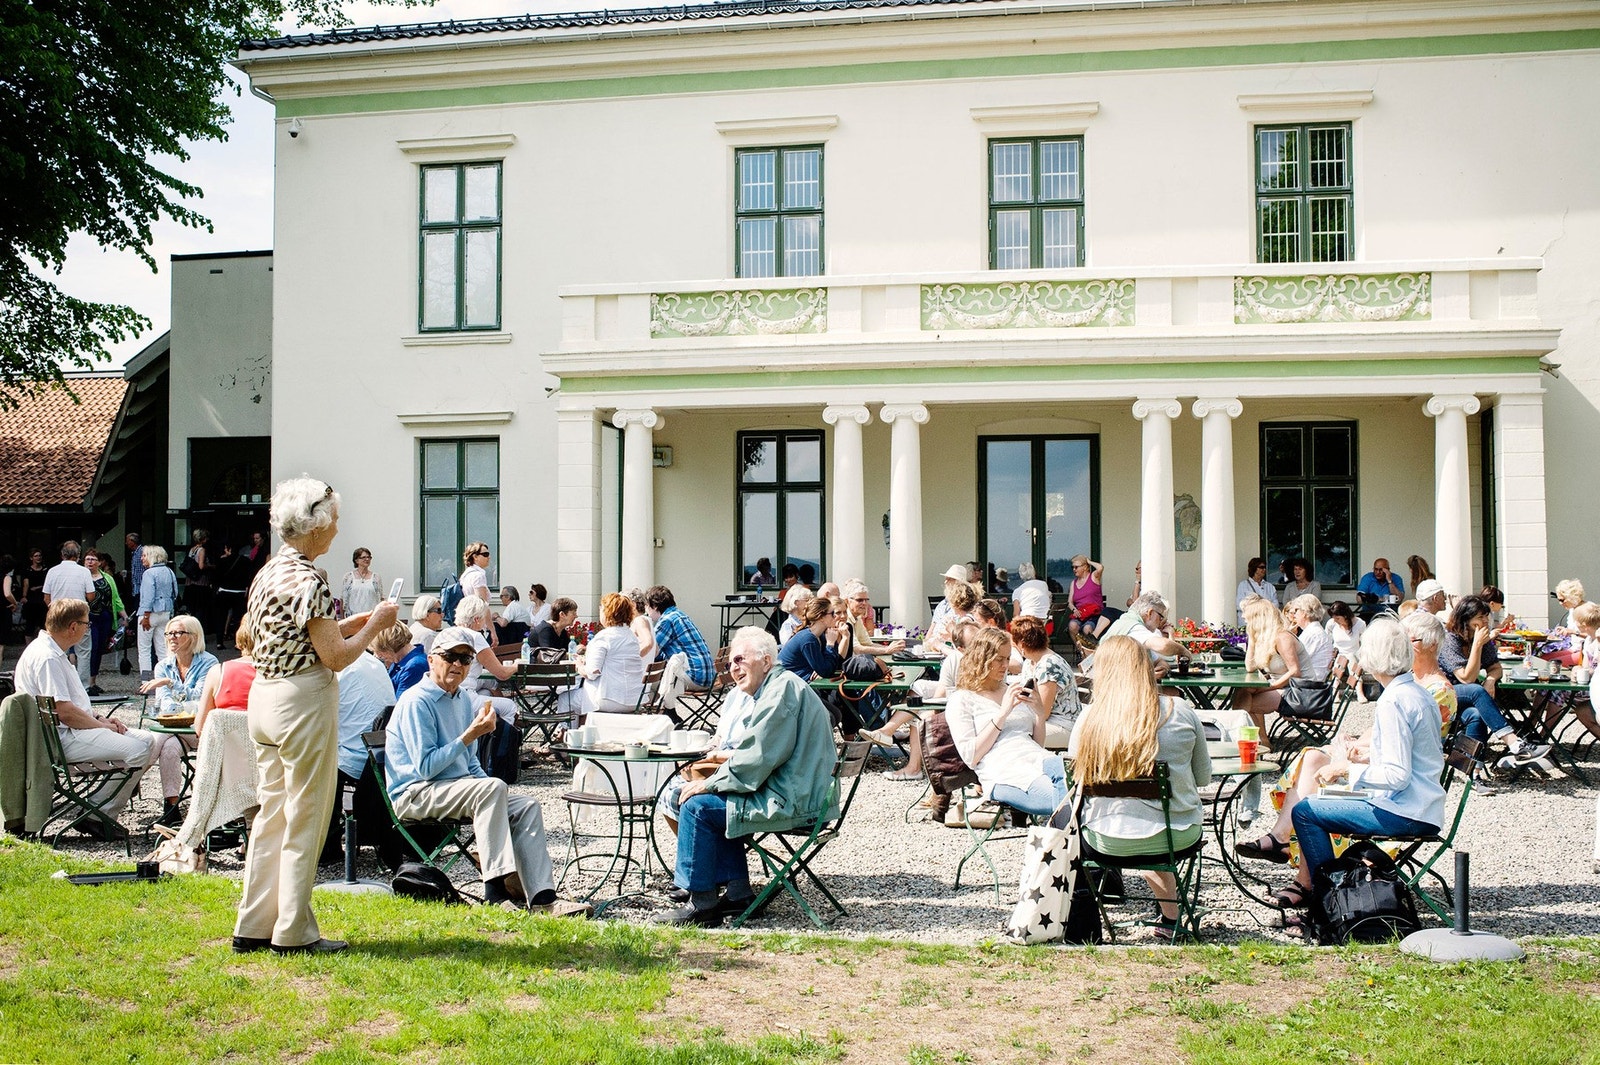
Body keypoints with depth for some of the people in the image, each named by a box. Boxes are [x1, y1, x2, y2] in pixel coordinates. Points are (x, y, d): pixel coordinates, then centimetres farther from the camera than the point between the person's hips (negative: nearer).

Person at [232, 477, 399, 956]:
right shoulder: (309, 579, -17)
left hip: (264, 696, 9)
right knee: (305, 821, 2)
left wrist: (358, 621, 15)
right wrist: (375, 625, -3)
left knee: (273, 813, 15)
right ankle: (292, 932, 10)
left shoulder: (268, 572, 11)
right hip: (304, 702, -9)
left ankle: (254, 926, 21)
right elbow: (336, 656, -18)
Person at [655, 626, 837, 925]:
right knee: (716, 802, 21)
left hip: (791, 801, -11)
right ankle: (737, 891, 16)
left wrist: (708, 784, -11)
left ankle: (702, 903, -3)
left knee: (698, 806, -11)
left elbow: (757, 758, -21)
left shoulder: (782, 690, -16)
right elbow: (759, 753, 23)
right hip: (791, 796, 11)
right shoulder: (775, 689, 18)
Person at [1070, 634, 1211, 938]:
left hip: (1111, 843, -2)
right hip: (1180, 838, 2)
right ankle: (1170, 917, 39)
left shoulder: (1091, 717, -9)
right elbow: (1204, 778, 5)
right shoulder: (1180, 711, -5)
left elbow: (1076, 784, 2)